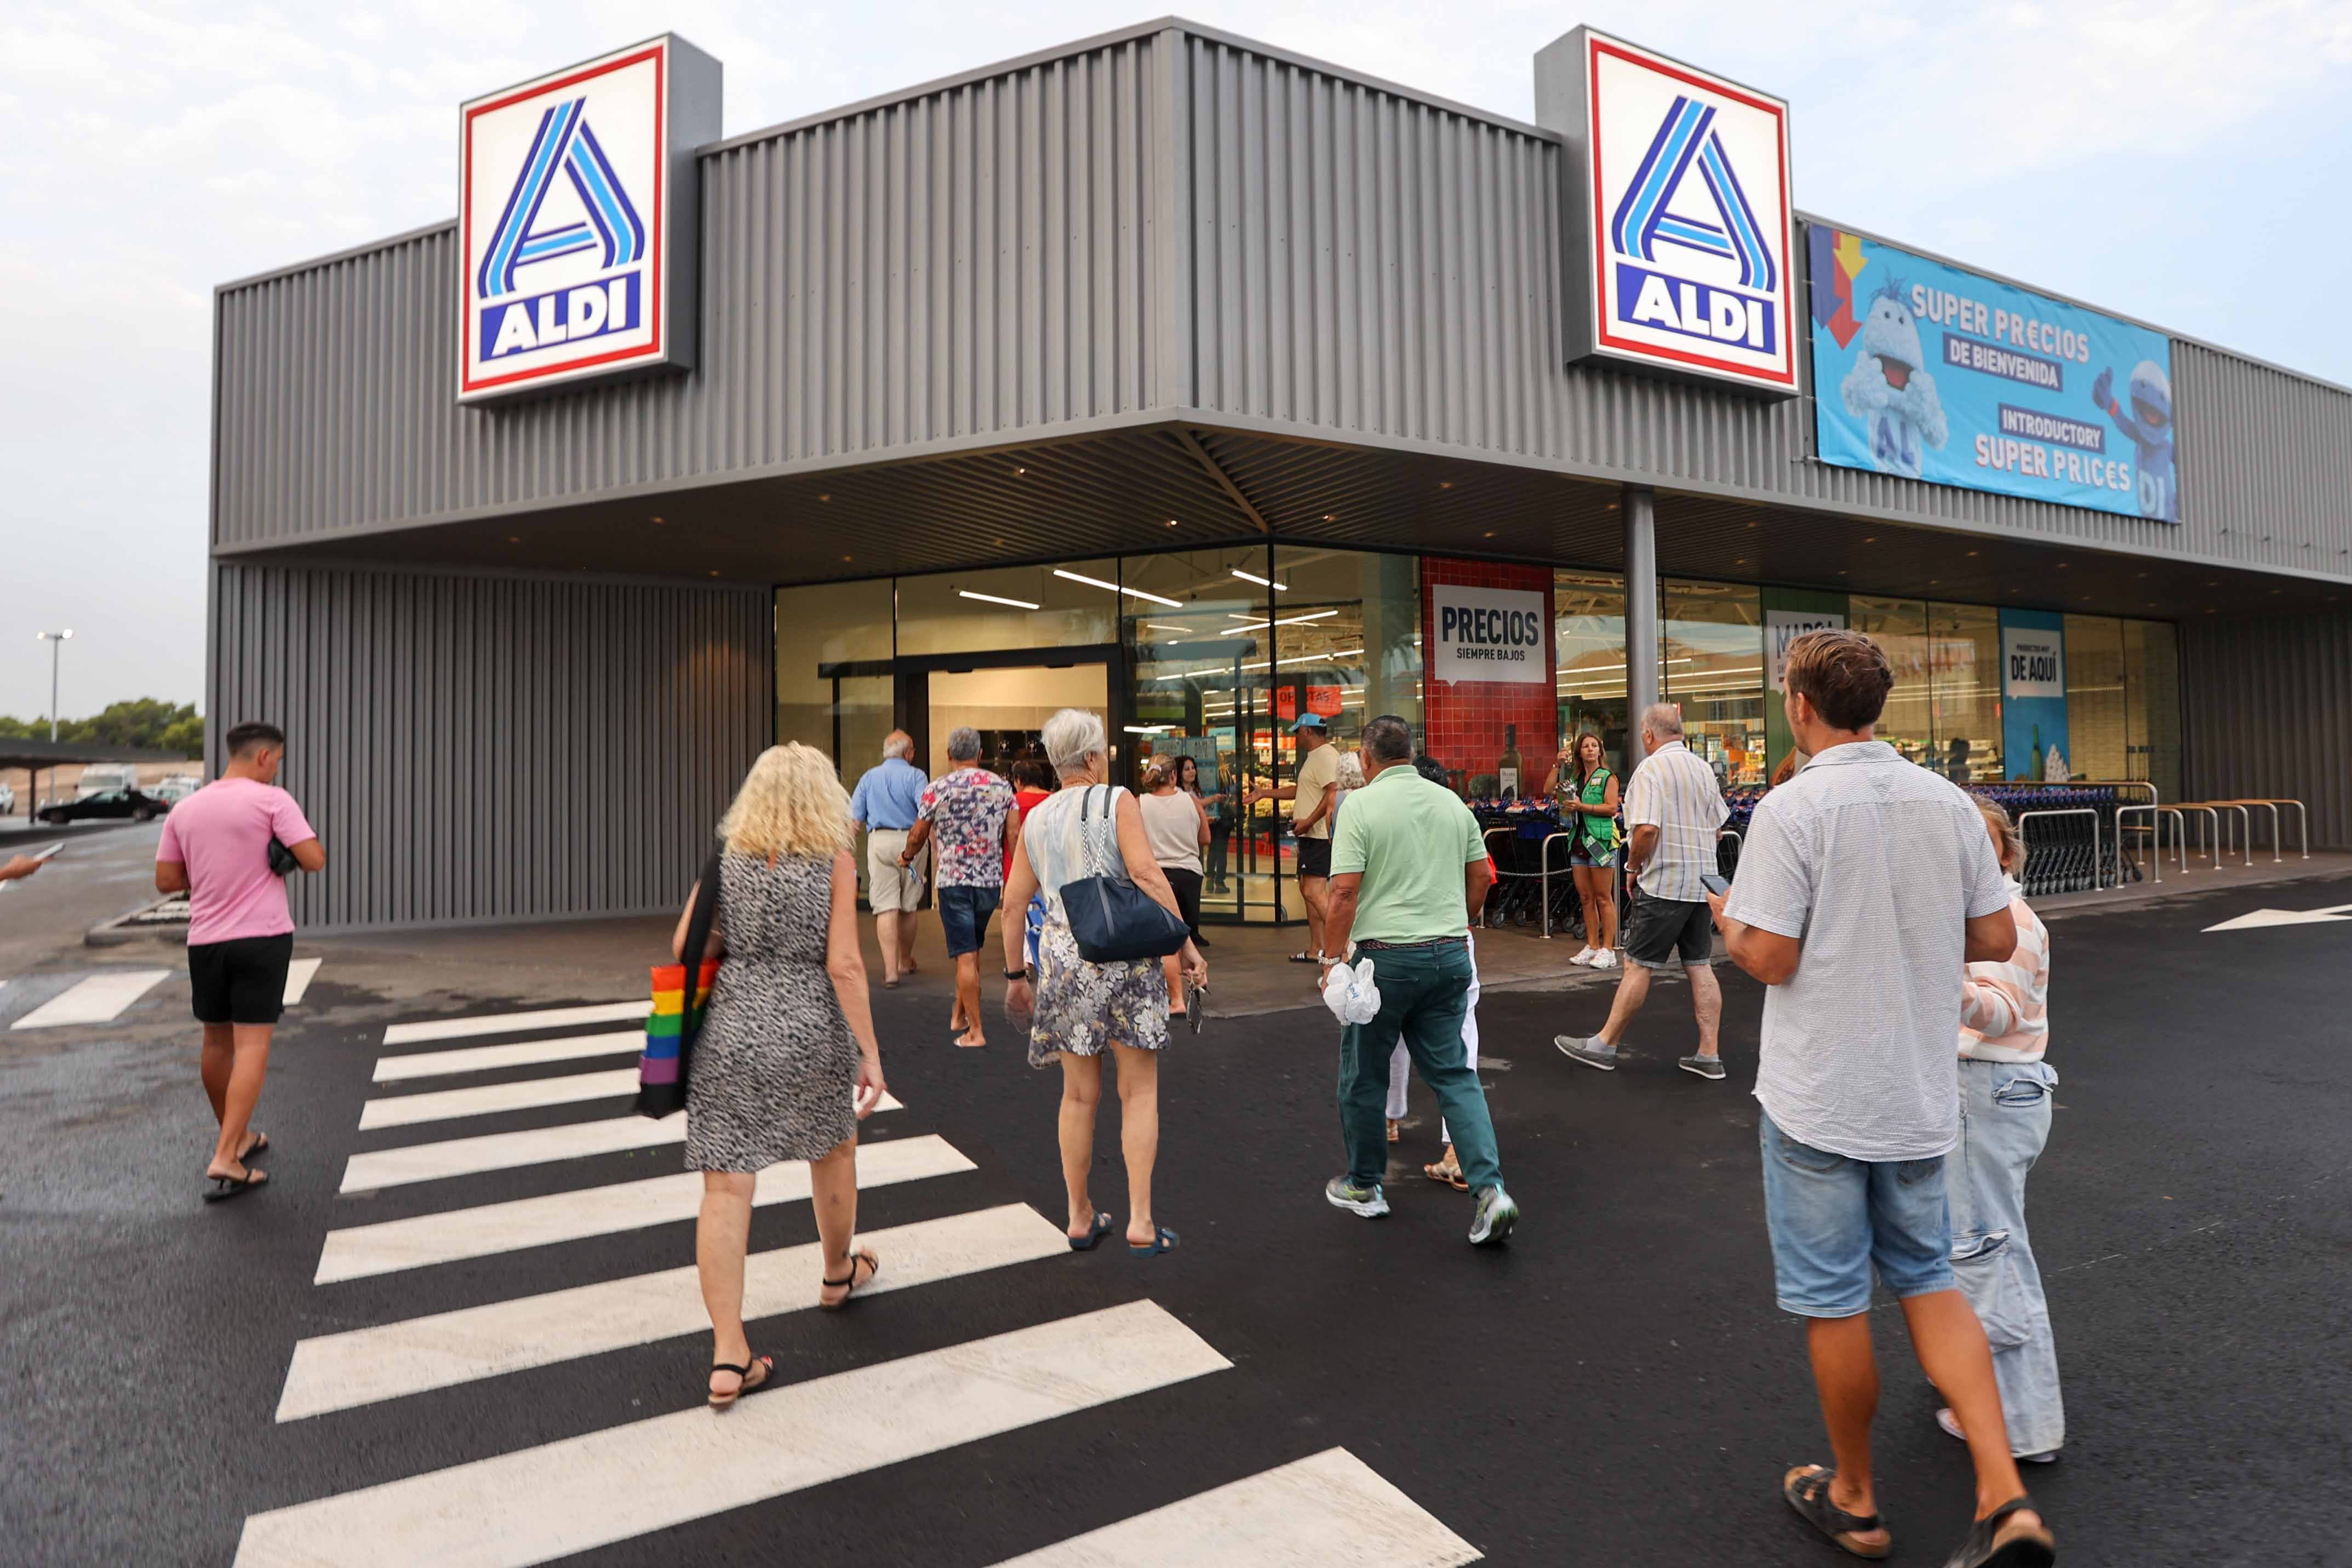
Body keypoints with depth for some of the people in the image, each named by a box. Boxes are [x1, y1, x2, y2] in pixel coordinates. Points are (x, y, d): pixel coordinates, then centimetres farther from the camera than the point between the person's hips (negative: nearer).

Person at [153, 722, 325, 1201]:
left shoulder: (184, 809, 9)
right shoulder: (272, 800, -8)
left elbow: (166, 880, 12)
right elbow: (314, 860, -14)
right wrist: (287, 855, 8)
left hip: (205, 939, 6)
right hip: (262, 936, -6)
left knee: (217, 1040, 18)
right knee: (252, 1045, -5)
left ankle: (236, 1136, 34)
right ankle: (225, 1160, -11)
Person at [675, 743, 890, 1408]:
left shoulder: (725, 860, 2)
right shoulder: (835, 863, -7)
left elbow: (684, 947, 0)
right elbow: (844, 966, -13)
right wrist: (870, 1053, -9)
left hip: (729, 1031, 2)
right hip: (809, 1032, -2)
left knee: (726, 1189, 4)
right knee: (834, 1150, 24)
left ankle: (729, 1358, 5)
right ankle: (838, 1273, 45)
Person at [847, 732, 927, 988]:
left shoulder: (869, 777, 9)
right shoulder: (915, 776, -2)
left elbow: (855, 820, 5)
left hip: (879, 841, 1)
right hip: (910, 842, -1)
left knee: (886, 908, -2)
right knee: (908, 907, 14)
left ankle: (890, 970, -12)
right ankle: (906, 962, 32)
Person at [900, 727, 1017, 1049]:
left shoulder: (936, 789, -5)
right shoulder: (1002, 787, 1)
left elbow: (918, 836, 4)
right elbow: (1014, 835, -1)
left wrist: (907, 857, 25)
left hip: (953, 880, -3)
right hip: (991, 880, 3)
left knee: (965, 956, -2)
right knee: (972, 948, 19)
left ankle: (975, 1031, -1)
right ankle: (959, 1015, 30)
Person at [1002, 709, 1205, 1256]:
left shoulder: (1034, 821, 11)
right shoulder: (1116, 801, -4)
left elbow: (1014, 904, 13)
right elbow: (1146, 874, -15)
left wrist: (1015, 973, 22)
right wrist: (1187, 945, -12)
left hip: (1062, 959, 4)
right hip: (1124, 955, -4)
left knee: (1079, 1095, 14)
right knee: (1139, 1091, 6)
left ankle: (1080, 1218, 23)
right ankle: (1141, 1224, 7)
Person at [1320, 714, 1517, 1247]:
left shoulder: (1361, 805, -10)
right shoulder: (1451, 802, 7)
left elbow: (1345, 890, -16)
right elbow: (1481, 878, 13)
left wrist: (1332, 958, -8)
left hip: (1386, 956, -5)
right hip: (1450, 955, 5)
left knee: (1362, 1074, 13)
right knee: (1453, 1073, 12)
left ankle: (1364, 1186, 27)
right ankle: (1489, 1188, 0)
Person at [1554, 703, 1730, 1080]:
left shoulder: (1651, 770, -13)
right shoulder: (1704, 769, 13)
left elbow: (1647, 828, -23)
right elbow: (1717, 823, 20)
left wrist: (1633, 865, -8)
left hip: (1665, 883, -8)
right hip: (1702, 880, 8)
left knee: (1638, 965, -2)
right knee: (1700, 967, 8)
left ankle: (1604, 1045, 7)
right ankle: (1709, 1056, 10)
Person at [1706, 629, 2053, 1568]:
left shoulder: (1794, 807, -17)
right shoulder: (1950, 803, 0)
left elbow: (1770, 959, -19)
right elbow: (1998, 940, 6)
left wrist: (1727, 921, 1)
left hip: (1818, 1097, -5)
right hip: (1920, 1094, 6)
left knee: (1833, 1300, 10)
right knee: (1927, 1280, 21)